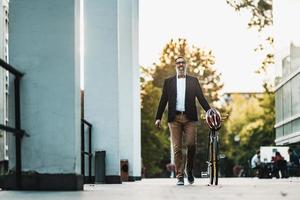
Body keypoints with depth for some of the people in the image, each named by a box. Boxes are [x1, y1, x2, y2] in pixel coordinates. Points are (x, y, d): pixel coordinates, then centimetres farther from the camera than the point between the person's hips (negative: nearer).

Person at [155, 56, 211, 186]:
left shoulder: (193, 81, 13)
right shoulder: (169, 82, 13)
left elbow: (201, 98, 10)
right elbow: (163, 100, 10)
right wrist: (158, 117, 3)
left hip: (189, 118, 0)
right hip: (174, 118, 0)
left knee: (191, 144, -12)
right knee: (177, 148, -3)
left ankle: (189, 170, 12)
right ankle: (180, 176, 0)